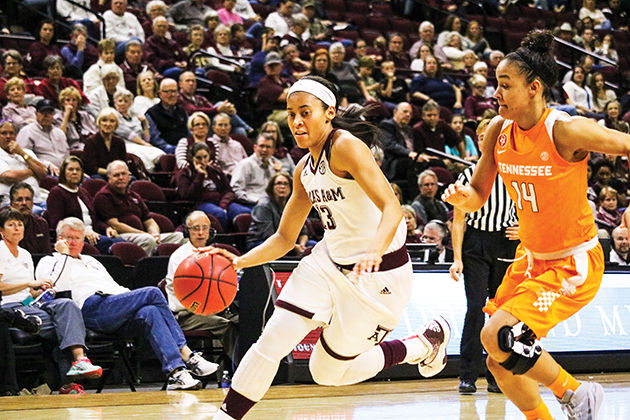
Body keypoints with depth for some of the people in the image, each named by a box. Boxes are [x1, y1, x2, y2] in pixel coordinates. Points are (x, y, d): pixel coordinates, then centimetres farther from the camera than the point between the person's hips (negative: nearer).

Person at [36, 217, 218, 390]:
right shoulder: (49, 262, 19)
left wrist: (135, 300, 11)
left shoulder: (91, 261, 39)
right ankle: (187, 356, -30)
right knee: (153, 293, -23)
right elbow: (57, 287, -4)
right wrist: (64, 255, 4)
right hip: (91, 308, -6)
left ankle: (175, 371, -43)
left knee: (150, 313, -30)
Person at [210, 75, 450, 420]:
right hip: (331, 261, 7)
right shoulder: (305, 169, 6)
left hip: (379, 272, -7)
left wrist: (375, 250, -49)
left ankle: (424, 344, 21)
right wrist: (241, 261, -3)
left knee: (327, 372, 4)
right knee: (272, 340, -9)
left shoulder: (347, 147, -19)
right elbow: (285, 238, 13)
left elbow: (391, 207, -30)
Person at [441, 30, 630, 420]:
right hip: (531, 257, 7)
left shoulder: (566, 131, -22)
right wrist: (461, 196, -15)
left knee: (498, 336, -23)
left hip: (574, 263, -7)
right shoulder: (498, 131, -3)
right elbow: (478, 195, 7)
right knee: (501, 364, 8)